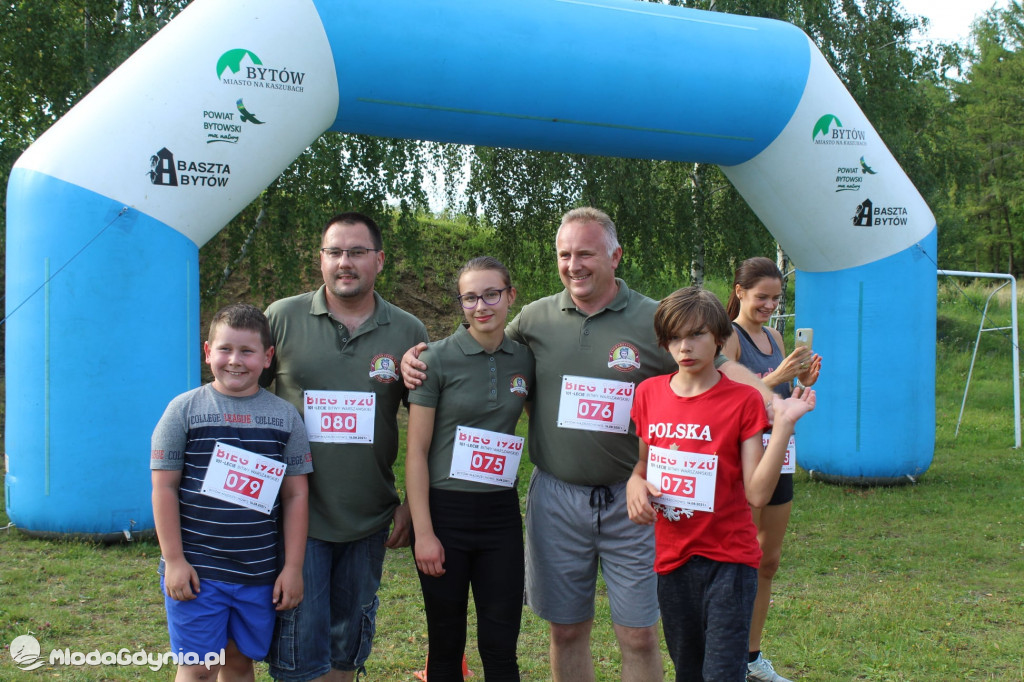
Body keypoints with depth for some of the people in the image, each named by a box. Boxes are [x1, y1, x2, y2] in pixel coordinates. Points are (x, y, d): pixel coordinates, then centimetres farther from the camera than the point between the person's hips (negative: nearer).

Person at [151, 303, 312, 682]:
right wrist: (174, 560, -7)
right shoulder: (185, 409, -3)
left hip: (259, 573, 2)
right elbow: (164, 487, -3)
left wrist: (293, 567, 0)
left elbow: (296, 496, 3)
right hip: (195, 570, -2)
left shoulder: (285, 416, 2)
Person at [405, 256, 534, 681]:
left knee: (500, 646, 6)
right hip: (444, 510, -3)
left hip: (501, 513, 3)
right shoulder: (438, 358, -7)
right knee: (446, 644, 9)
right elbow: (416, 452, -7)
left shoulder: (525, 359, 4)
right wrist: (423, 533, -11)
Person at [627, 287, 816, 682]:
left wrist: (783, 424, -21)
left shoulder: (743, 400, -8)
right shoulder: (648, 393, 2)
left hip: (728, 558, -4)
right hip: (669, 556, 4)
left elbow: (757, 494, -14)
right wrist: (635, 484, -9)